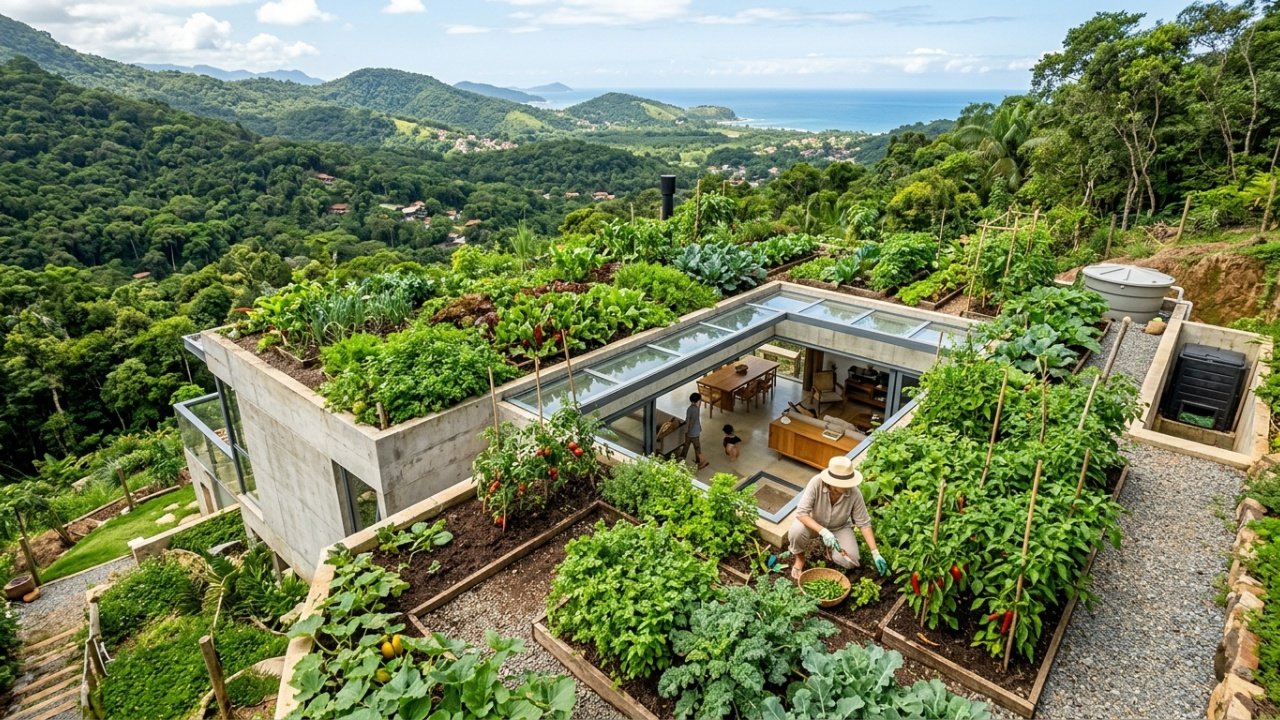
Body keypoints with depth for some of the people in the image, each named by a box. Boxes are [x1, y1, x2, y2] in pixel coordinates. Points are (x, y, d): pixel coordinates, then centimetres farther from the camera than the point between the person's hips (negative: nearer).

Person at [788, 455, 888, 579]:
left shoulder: (854, 494, -28)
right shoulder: (816, 483, -34)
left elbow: (864, 523, -16)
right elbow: (801, 513, -34)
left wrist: (875, 553, -19)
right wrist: (823, 531, -45)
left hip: (839, 528, 2)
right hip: (814, 524, -2)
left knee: (850, 561, -20)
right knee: (796, 531, -34)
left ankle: (830, 547, 15)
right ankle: (800, 558, 0)